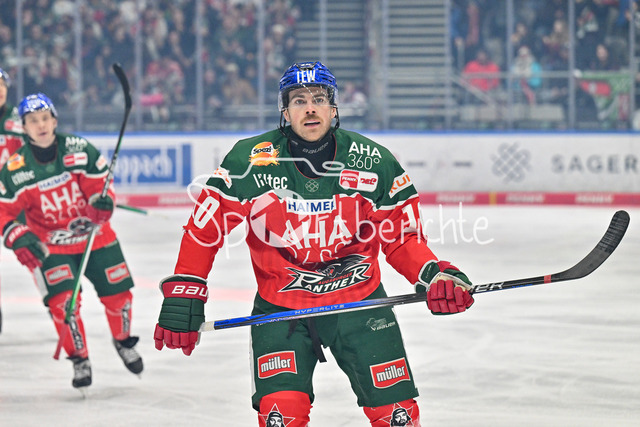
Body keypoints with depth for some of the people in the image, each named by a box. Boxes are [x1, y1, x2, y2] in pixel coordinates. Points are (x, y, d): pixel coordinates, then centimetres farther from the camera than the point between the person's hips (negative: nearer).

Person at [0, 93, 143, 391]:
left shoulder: (80, 150, -14)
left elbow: (100, 184, -7)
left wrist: (103, 202, -29)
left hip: (95, 235, 2)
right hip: (50, 246, -1)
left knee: (117, 294, 5)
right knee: (63, 300, -17)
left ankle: (123, 342, 36)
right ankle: (80, 361, 3)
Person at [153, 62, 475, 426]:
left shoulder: (374, 163, -9)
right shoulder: (249, 162, -13)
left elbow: (402, 238, 1)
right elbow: (205, 227, -4)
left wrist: (437, 276, -17)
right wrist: (182, 297, -7)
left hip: (360, 300, 1)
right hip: (279, 307, -1)